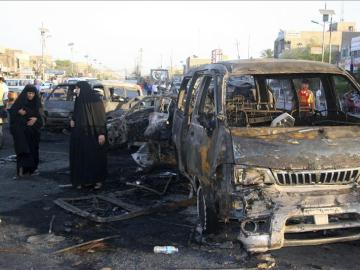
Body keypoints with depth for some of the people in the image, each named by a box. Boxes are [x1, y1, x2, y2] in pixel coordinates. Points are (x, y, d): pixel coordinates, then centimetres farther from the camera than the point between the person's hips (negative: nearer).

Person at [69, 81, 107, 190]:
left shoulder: (95, 100, -12)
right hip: (80, 134, 7)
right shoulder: (79, 101, 9)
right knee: (81, 156, 7)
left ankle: (98, 180, 11)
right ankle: (82, 180, 14)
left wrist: (101, 133, -20)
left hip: (93, 134, -7)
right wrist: (72, 120, 3)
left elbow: (101, 117, -14)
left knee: (95, 156, 0)